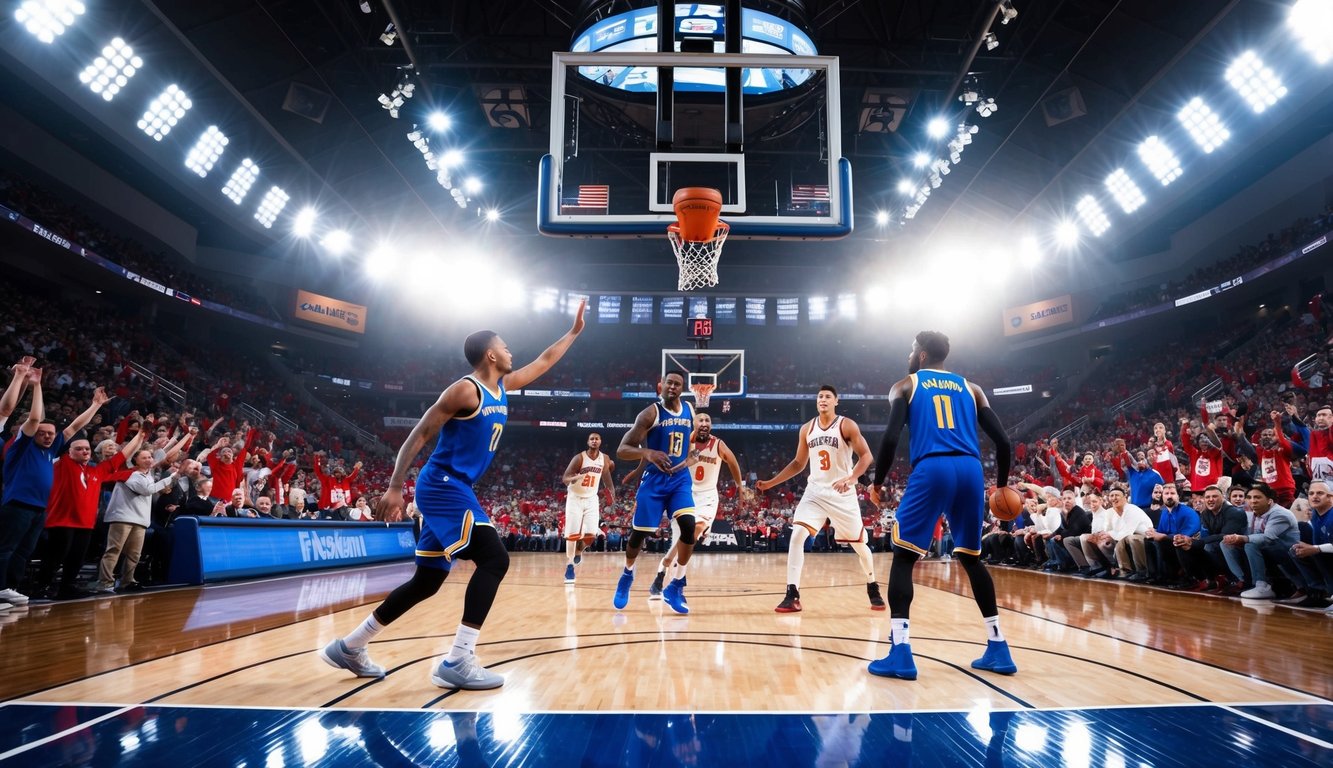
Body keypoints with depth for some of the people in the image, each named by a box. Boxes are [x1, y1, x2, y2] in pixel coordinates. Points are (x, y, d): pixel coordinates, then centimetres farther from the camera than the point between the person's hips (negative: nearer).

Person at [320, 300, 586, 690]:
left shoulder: (503, 386, 13)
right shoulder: (465, 390, -12)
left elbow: (543, 362, 27)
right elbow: (419, 434, -15)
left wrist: (574, 331, 27)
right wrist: (395, 487, -21)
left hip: (454, 489, 10)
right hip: (444, 487, -10)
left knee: (427, 580, 13)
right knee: (494, 559, -16)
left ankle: (349, 647, 25)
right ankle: (458, 662, -15)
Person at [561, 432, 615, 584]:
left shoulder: (605, 458, -2)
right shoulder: (579, 458, -16)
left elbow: (606, 475, 13)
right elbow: (564, 478, -18)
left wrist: (611, 492, 0)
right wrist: (573, 478, -41)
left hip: (591, 499, 3)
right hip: (575, 498, -3)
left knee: (591, 535, -5)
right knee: (573, 534, -7)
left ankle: (578, 552, 26)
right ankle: (569, 566, 1)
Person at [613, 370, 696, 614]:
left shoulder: (690, 411, 4)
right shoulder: (650, 413, -13)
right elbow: (622, 450, -19)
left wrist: (688, 460, 7)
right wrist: (647, 452, -36)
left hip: (680, 479, 4)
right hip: (654, 479, -3)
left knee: (689, 526, -16)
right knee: (639, 533, 3)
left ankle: (675, 588, -1)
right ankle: (627, 576, 35)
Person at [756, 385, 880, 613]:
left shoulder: (847, 426, -7)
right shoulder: (807, 429, 6)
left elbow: (866, 455, -11)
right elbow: (798, 463, 14)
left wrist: (850, 479, -27)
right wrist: (771, 482, 8)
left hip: (841, 493, -3)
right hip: (815, 491, 3)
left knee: (858, 543, 7)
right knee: (796, 536, -15)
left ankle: (873, 589, 32)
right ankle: (792, 595, -12)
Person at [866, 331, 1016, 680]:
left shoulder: (905, 386, 12)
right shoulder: (970, 388, 22)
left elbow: (891, 438, -3)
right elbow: (1002, 441, 14)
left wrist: (878, 482, 7)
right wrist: (1002, 484, 27)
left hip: (931, 470, -4)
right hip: (970, 471, 4)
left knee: (903, 557, 4)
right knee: (971, 558, 21)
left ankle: (900, 652, -6)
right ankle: (998, 649, 23)